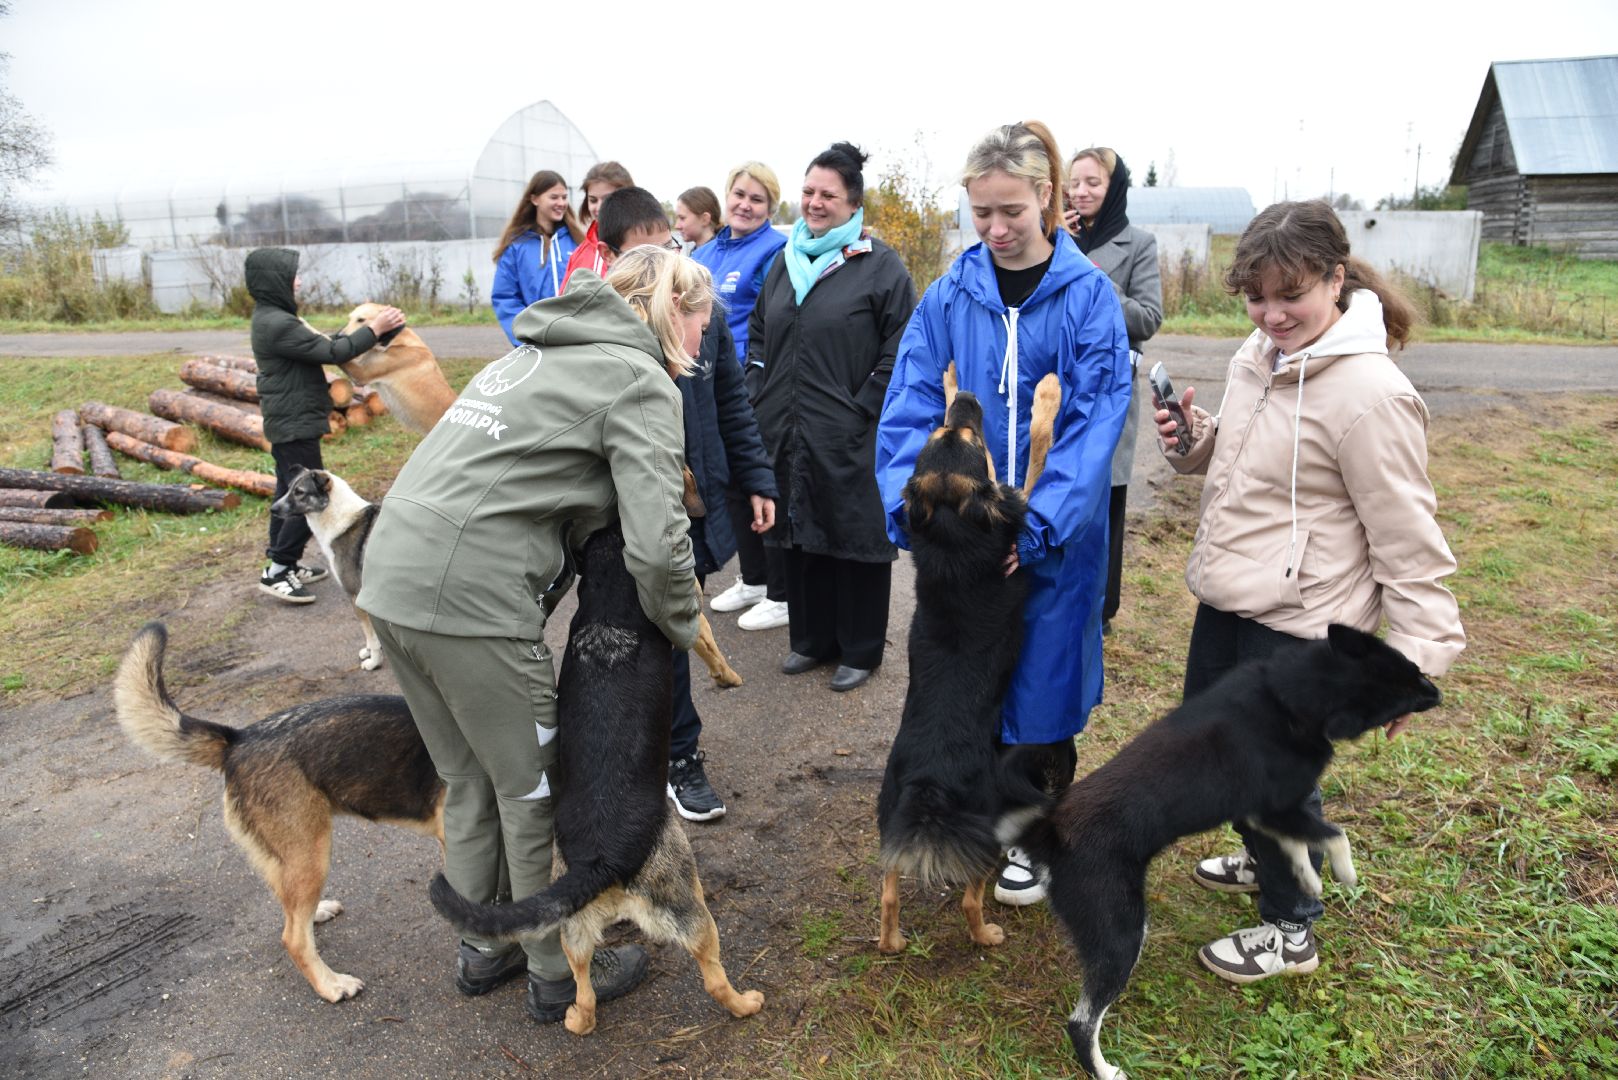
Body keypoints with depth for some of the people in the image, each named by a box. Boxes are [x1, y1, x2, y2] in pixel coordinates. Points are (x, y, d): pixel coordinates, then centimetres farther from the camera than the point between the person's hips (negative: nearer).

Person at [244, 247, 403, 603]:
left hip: (288, 423, 11)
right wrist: (374, 329, -15)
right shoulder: (277, 324, -21)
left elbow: (321, 344, 10)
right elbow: (332, 352, -21)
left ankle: (283, 563, 27)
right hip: (295, 425, -11)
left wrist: (358, 326, 5)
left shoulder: (273, 318, 11)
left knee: (290, 494, 18)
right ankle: (276, 572, -1)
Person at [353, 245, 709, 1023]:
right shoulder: (640, 382, -7)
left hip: (392, 577, 9)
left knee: (469, 783, 23)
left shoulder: (542, 348, 20)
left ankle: (486, 950, 40)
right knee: (535, 791, 10)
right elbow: (657, 543, -17)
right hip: (471, 598, -9)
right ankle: (558, 975, 29)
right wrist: (683, 629, 1)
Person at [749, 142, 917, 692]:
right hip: (787, 433, 6)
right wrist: (760, 394, 10)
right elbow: (758, 330, 22)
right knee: (800, 533, 15)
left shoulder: (880, 265, -5)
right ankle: (812, 637, 31)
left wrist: (861, 410, -13)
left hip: (849, 440, -6)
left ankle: (860, 650, 20)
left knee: (855, 538, 4)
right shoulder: (785, 260, 13)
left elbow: (900, 350, -9)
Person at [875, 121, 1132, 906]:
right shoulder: (949, 294, -1)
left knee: (1040, 681, 11)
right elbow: (910, 407, -5)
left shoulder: (1087, 295, -7)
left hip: (1052, 535, -2)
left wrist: (1037, 523, -24)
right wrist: (912, 505, -20)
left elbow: (1095, 422, -14)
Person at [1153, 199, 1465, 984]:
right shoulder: (1257, 355, 3)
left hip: (1299, 621, -9)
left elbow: (1406, 535, -19)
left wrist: (1418, 653, -18)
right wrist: (1193, 440, -3)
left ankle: (1289, 930, 31)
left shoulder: (1368, 394, -22)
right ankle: (1267, 859, 49)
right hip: (1226, 597, 9)